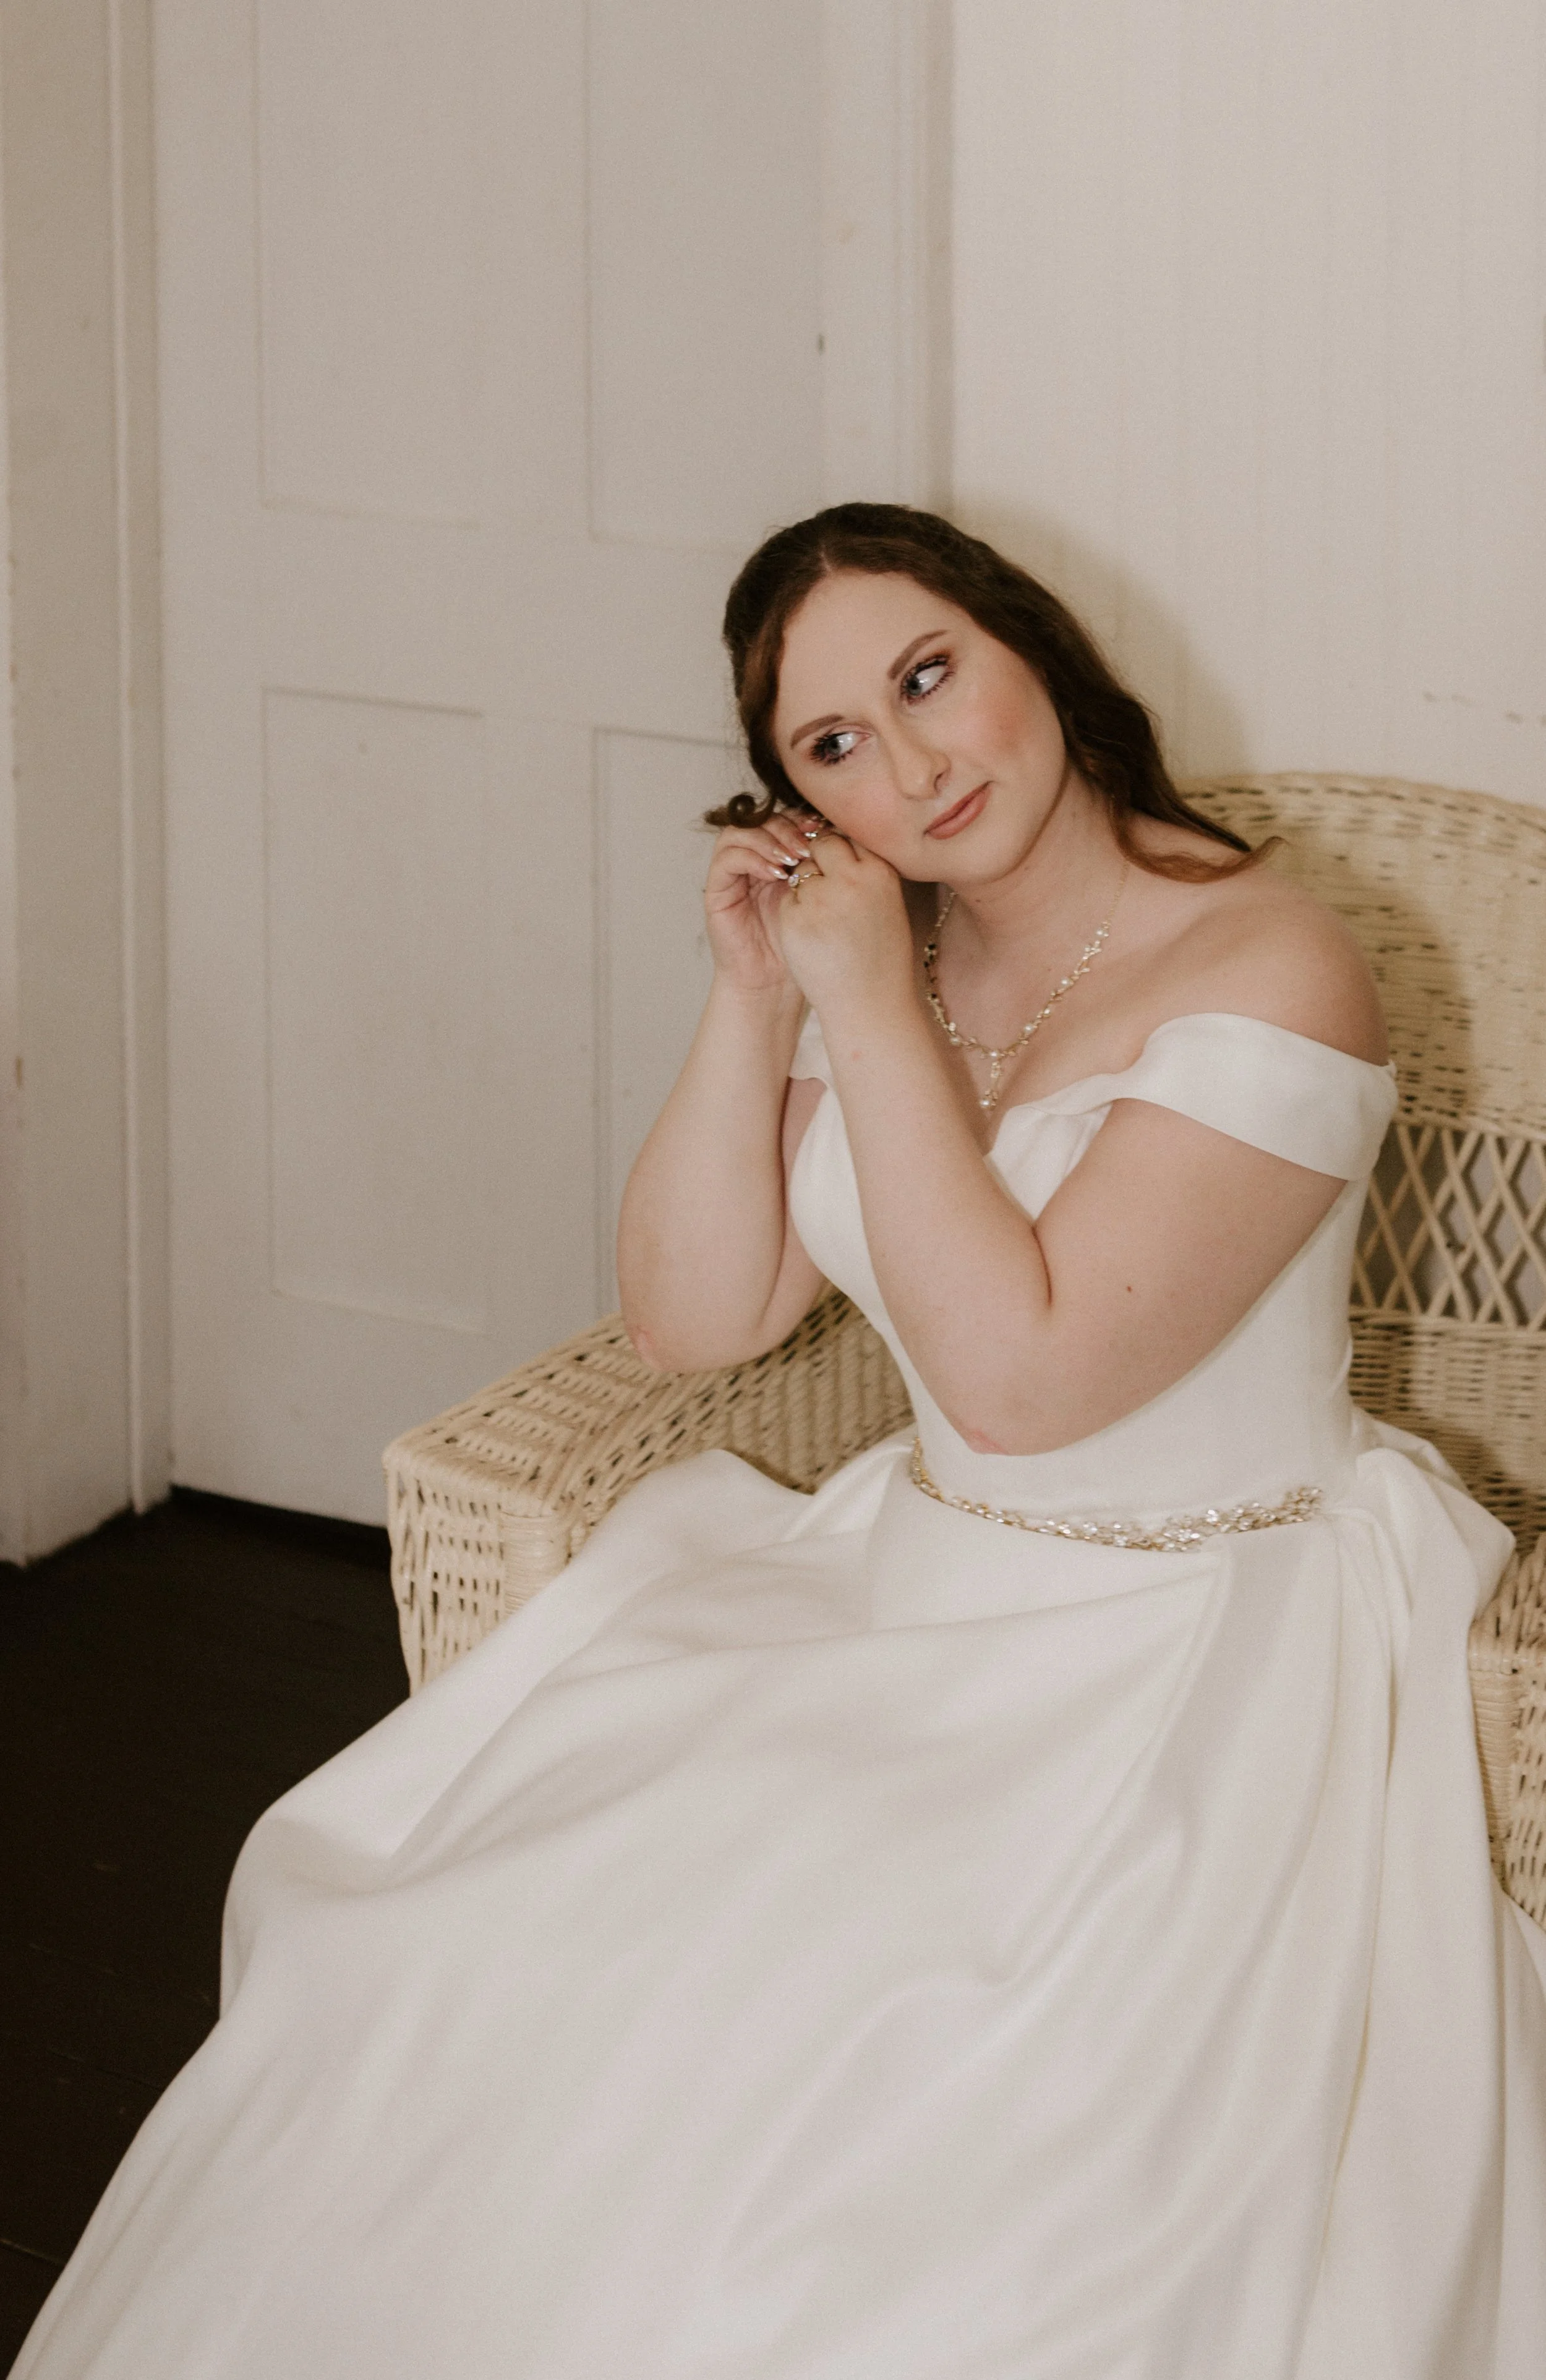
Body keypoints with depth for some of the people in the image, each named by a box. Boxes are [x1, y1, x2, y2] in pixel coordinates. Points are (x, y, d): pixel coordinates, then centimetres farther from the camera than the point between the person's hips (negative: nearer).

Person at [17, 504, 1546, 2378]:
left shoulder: (1267, 973, -15)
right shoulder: (876, 967, 7)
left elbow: (1017, 1373, -20)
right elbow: (691, 1319, 5)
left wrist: (876, 1014, -17)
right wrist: (754, 999, -5)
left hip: (1203, 1658, -6)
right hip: (924, 1595, 6)